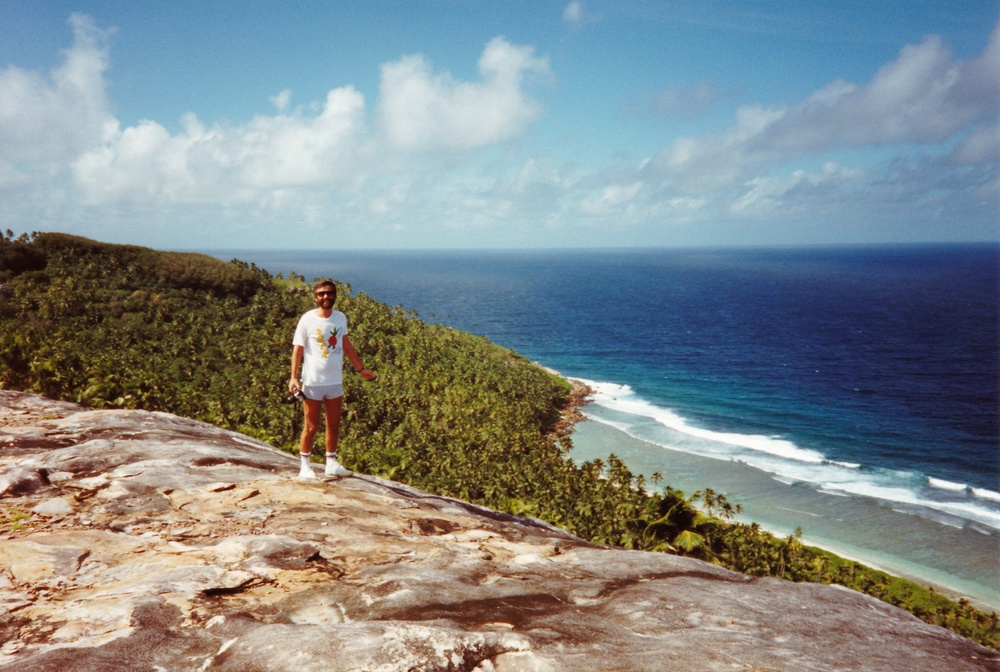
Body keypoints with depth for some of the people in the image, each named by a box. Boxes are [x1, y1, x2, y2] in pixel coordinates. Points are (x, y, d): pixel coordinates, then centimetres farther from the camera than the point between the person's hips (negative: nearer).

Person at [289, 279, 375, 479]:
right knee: (311, 427, 4)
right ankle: (305, 466, 17)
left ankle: (331, 463, 24)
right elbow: (297, 349, -7)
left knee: (334, 426, 11)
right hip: (312, 382, -4)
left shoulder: (340, 318, 6)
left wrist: (361, 368, 20)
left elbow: (346, 345, 17)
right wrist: (293, 377, -15)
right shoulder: (307, 320, -7)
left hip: (335, 381, 4)